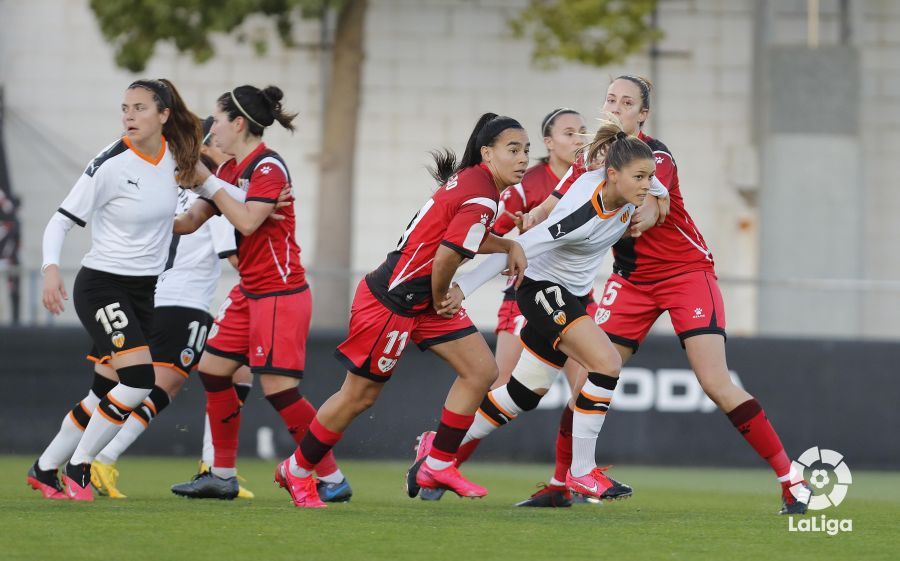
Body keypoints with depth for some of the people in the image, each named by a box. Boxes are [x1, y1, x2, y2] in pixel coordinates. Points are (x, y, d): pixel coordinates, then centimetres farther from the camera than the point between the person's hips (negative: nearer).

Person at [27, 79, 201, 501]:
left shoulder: (174, 154, -1)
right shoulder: (111, 165, -18)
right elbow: (62, 220, -16)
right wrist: (51, 268, -32)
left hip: (143, 291, 6)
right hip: (102, 287, -6)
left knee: (105, 394, 8)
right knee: (139, 379, -21)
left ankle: (44, 470, 23)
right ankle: (78, 468, -7)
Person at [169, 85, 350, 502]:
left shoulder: (268, 167, -15)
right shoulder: (231, 170, 11)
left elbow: (247, 221, -26)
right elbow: (191, 221, 13)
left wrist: (207, 181, -19)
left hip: (280, 293, -10)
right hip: (250, 292, 10)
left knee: (278, 388, -12)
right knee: (213, 369, 9)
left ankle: (332, 479, -5)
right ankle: (223, 476, 17)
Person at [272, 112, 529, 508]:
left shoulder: (472, 180, 6)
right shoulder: (480, 199, -24)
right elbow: (446, 256, -28)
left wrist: (507, 247, 8)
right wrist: (440, 300, -9)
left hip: (424, 301, 10)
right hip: (392, 301, -10)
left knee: (481, 371, 3)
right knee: (360, 395, 3)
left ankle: (436, 466, 11)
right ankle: (297, 471, 21)